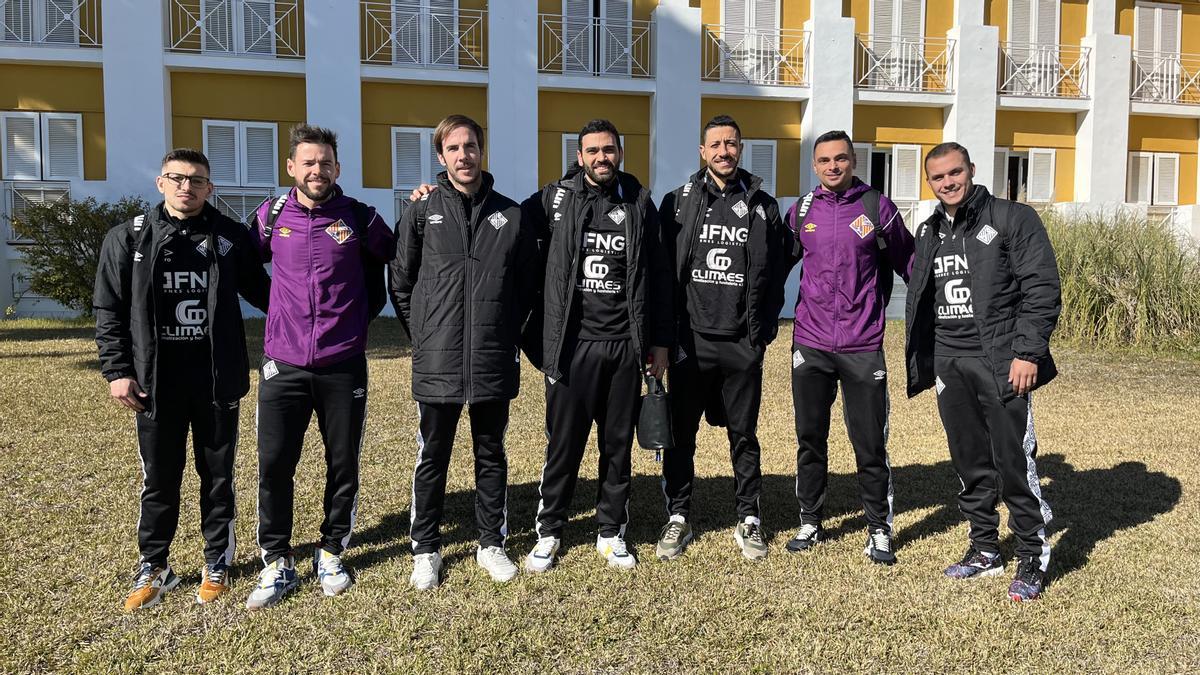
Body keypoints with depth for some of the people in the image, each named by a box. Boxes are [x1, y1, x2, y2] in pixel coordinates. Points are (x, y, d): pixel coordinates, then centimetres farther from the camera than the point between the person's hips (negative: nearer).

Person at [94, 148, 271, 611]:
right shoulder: (128, 239, 2)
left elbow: (260, 291, 11)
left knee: (218, 476, 10)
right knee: (158, 480, 10)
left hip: (217, 381, 0)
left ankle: (217, 564, 26)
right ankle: (153, 567, 27)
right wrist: (117, 371, -2)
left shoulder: (231, 238, 2)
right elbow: (110, 311, 3)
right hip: (156, 382, 0)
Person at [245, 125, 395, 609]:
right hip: (283, 366, 1)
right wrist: (279, 308, 13)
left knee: (343, 465, 7)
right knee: (274, 465, 0)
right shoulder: (271, 216, 3)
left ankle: (331, 553, 26)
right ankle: (277, 563, 16)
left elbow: (396, 259, 14)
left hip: (343, 366, 0)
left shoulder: (360, 218, -1)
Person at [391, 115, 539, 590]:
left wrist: (507, 332, 7)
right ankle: (426, 550, 24)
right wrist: (423, 334, 3)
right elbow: (401, 283, 5)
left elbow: (528, 283, 11)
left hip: (494, 363, 1)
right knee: (432, 458, 9)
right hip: (437, 363, -1)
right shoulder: (421, 213, 1)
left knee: (491, 455, 14)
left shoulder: (510, 215, 5)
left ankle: (491, 544, 28)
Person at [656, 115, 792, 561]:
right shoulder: (678, 203, 4)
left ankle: (749, 521, 22)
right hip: (690, 339, 0)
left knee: (744, 435, 10)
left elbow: (776, 273, 8)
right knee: (681, 433, 7)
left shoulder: (762, 206, 6)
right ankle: (678, 517, 21)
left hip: (742, 343, 0)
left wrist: (763, 331, 2)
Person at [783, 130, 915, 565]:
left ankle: (879, 530, 18)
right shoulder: (802, 211, 6)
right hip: (810, 345, 2)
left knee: (870, 443, 2)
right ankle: (810, 521, 25)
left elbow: (909, 264, 8)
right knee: (810, 439, 10)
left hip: (863, 347, -2)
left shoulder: (877, 208, 0)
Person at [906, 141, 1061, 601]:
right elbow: (919, 300, 20)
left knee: (1014, 464, -5)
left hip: (1000, 363, -5)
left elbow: (1042, 290, -8)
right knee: (970, 465, 12)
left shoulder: (1013, 219, -2)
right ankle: (985, 550, 25)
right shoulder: (928, 233, 15)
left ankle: (1033, 559, 10)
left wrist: (1027, 352, -16)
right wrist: (924, 363, 15)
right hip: (948, 365, 6)